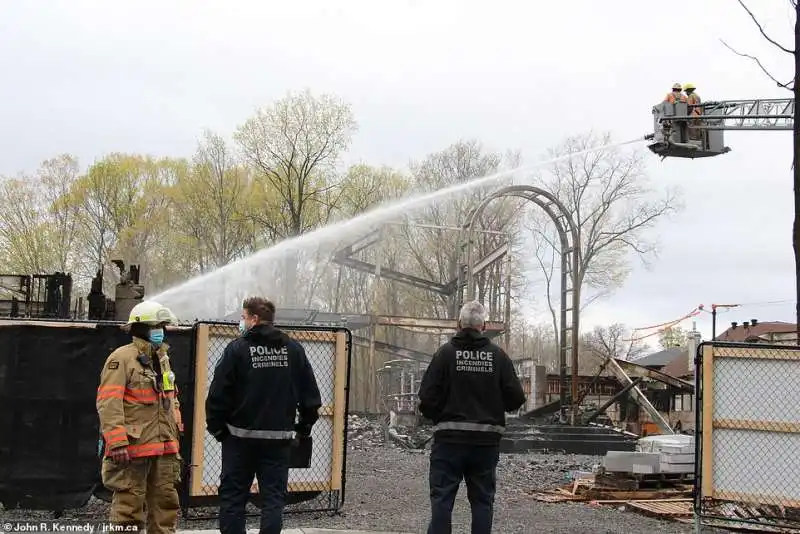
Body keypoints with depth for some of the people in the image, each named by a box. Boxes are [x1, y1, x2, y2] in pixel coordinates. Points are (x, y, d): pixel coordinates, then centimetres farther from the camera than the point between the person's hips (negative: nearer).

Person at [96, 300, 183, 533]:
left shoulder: (163, 358, 17)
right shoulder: (122, 358, -11)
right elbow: (109, 402, -18)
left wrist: (176, 432, 23)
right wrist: (117, 442, -23)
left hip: (164, 446, 8)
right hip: (133, 447, -8)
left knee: (166, 500, 13)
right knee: (129, 501, -3)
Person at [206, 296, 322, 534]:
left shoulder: (237, 348, -8)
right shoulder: (294, 350, 4)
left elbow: (218, 394, -8)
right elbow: (311, 394, 7)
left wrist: (216, 427, 3)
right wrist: (304, 425, 16)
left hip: (241, 437, -3)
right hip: (279, 438, 3)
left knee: (232, 496, 7)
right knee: (274, 497, 7)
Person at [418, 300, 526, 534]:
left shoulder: (446, 352, -8)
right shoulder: (498, 355, -1)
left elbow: (427, 396, -11)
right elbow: (516, 398, -2)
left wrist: (436, 417, 10)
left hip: (450, 437, -2)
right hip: (487, 438, 2)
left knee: (442, 497, 3)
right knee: (482, 499, 11)